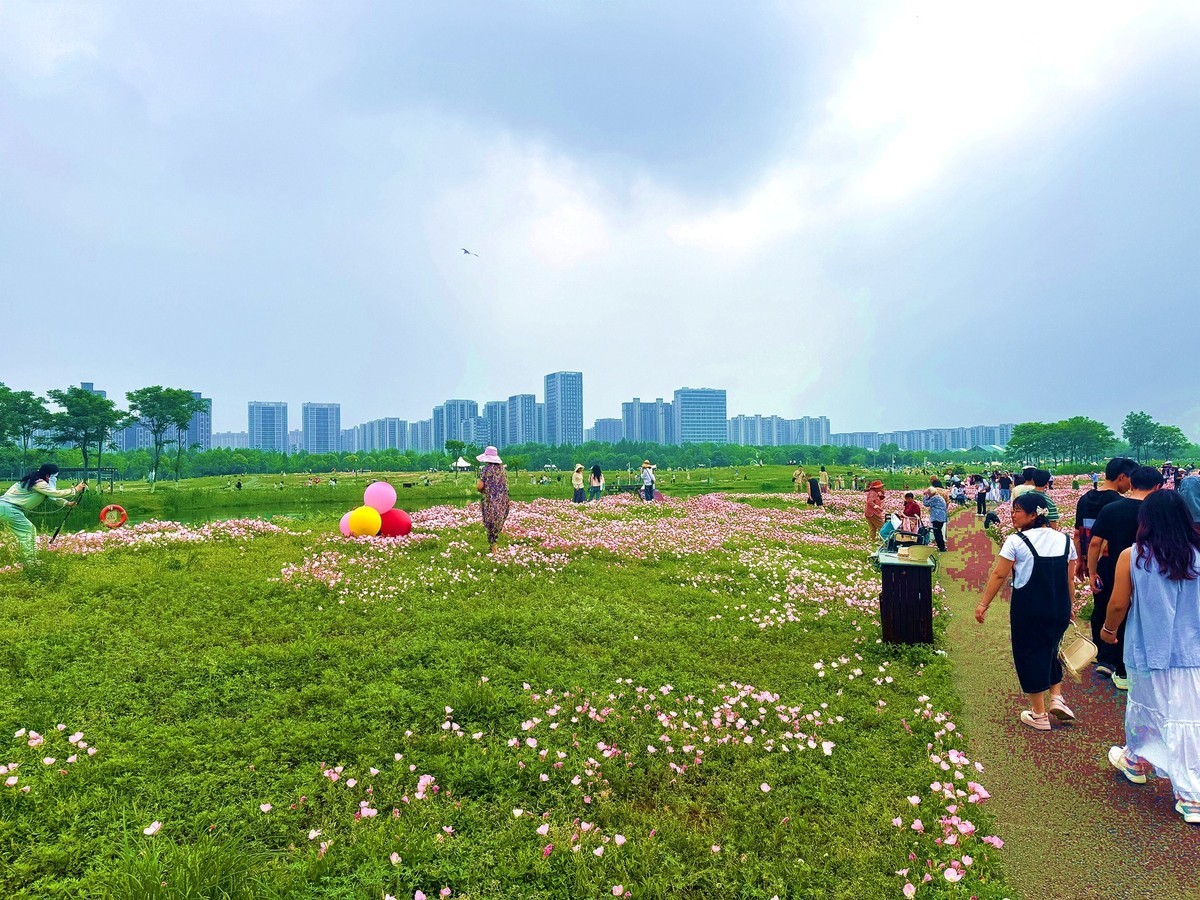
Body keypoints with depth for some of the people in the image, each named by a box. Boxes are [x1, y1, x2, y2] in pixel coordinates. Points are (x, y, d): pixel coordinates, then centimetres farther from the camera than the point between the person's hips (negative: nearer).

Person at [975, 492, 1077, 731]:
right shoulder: (1065, 540, 3)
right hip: (1059, 609, 5)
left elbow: (999, 575, -13)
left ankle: (1039, 715, 16)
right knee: (1050, 650, 26)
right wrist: (1068, 608, 21)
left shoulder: (1016, 541, -13)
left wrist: (983, 604, -6)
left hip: (1028, 609, -5)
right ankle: (1056, 697, 17)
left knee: (1029, 653, 8)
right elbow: (1069, 579, 8)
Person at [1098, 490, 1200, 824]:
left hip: (1149, 652, -1)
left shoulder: (1132, 557, -11)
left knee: (1144, 709, 19)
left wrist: (1109, 629, 12)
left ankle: (1136, 762, 40)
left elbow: (1118, 604, -7)